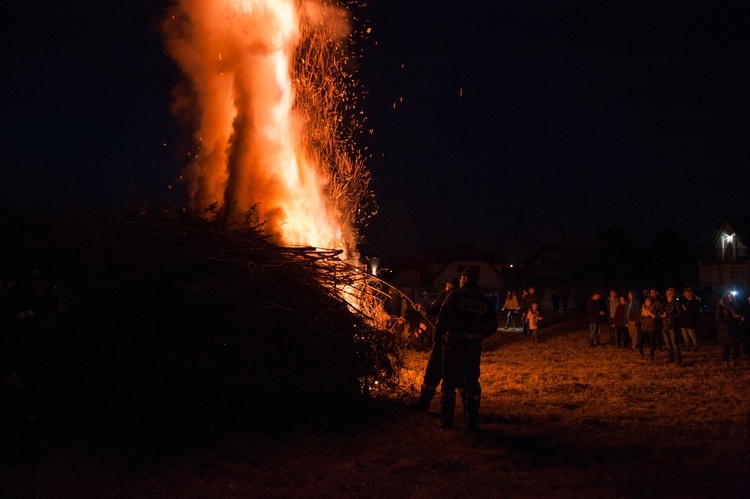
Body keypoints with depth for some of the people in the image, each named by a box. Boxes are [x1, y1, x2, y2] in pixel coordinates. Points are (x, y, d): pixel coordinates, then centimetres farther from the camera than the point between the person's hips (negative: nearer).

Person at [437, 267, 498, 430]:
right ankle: (471, 421, 11)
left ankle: (447, 420, 6)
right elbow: (492, 326, 7)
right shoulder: (485, 301, 7)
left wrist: (441, 332, 5)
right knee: (471, 382, 12)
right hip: (474, 346, 4)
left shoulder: (455, 295, -7)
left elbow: (443, 317, -12)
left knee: (449, 381, 6)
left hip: (454, 343, -3)